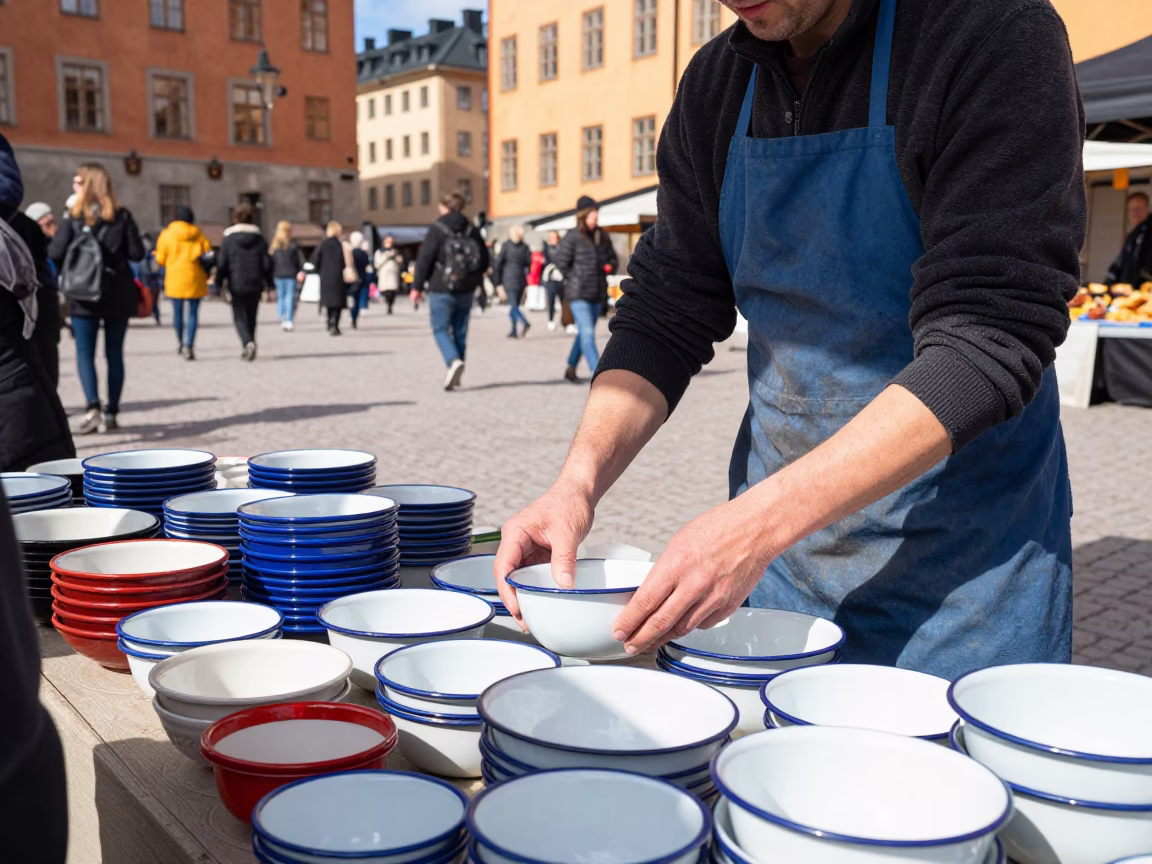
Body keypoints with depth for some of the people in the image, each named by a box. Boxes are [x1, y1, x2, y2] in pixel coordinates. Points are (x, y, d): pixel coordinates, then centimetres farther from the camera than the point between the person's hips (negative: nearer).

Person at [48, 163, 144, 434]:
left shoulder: (74, 217, -3)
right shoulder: (122, 216, 0)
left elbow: (55, 252, -9)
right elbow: (137, 253, -3)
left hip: (84, 294, -2)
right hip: (118, 294, 2)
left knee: (85, 352, 3)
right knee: (114, 353, 8)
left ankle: (93, 408, -12)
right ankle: (111, 413, 10)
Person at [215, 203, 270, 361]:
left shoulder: (229, 240, -4)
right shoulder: (260, 239, 1)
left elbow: (221, 263, -4)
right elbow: (267, 263, 1)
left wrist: (219, 283, 4)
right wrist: (268, 284, 9)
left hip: (236, 285, -2)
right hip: (255, 285, 2)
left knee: (239, 317, 5)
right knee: (251, 317, 13)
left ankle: (248, 342, -20)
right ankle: (249, 349, 17)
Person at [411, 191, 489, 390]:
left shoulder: (437, 230, -8)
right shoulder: (472, 230, 6)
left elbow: (424, 259, -11)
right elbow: (484, 260, 10)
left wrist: (417, 286, -5)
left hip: (441, 290, -5)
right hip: (466, 291, 5)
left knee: (440, 329, 1)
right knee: (460, 331, 12)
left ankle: (454, 361, -24)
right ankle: (454, 374, 16)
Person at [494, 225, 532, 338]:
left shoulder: (506, 245, -2)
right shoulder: (525, 246, 5)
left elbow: (499, 261, -4)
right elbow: (529, 262, 0)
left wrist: (497, 278, 4)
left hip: (509, 278, -4)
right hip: (521, 278, 4)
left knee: (513, 305, -8)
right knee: (515, 305, 12)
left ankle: (525, 323, -31)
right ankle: (514, 331, 12)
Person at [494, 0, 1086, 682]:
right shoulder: (714, 86, 2)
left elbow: (988, 341, -24)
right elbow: (665, 315, 2)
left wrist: (758, 522, -30)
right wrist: (580, 482, -15)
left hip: (963, 548, -5)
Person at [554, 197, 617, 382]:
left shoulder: (602, 237, 10)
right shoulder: (572, 238, -8)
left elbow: (612, 258, 20)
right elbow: (561, 263, -9)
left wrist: (610, 267, -1)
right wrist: (576, 279, -8)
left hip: (597, 295, 7)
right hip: (578, 294, -7)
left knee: (584, 333, 15)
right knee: (588, 333, -13)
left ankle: (570, 369, 31)